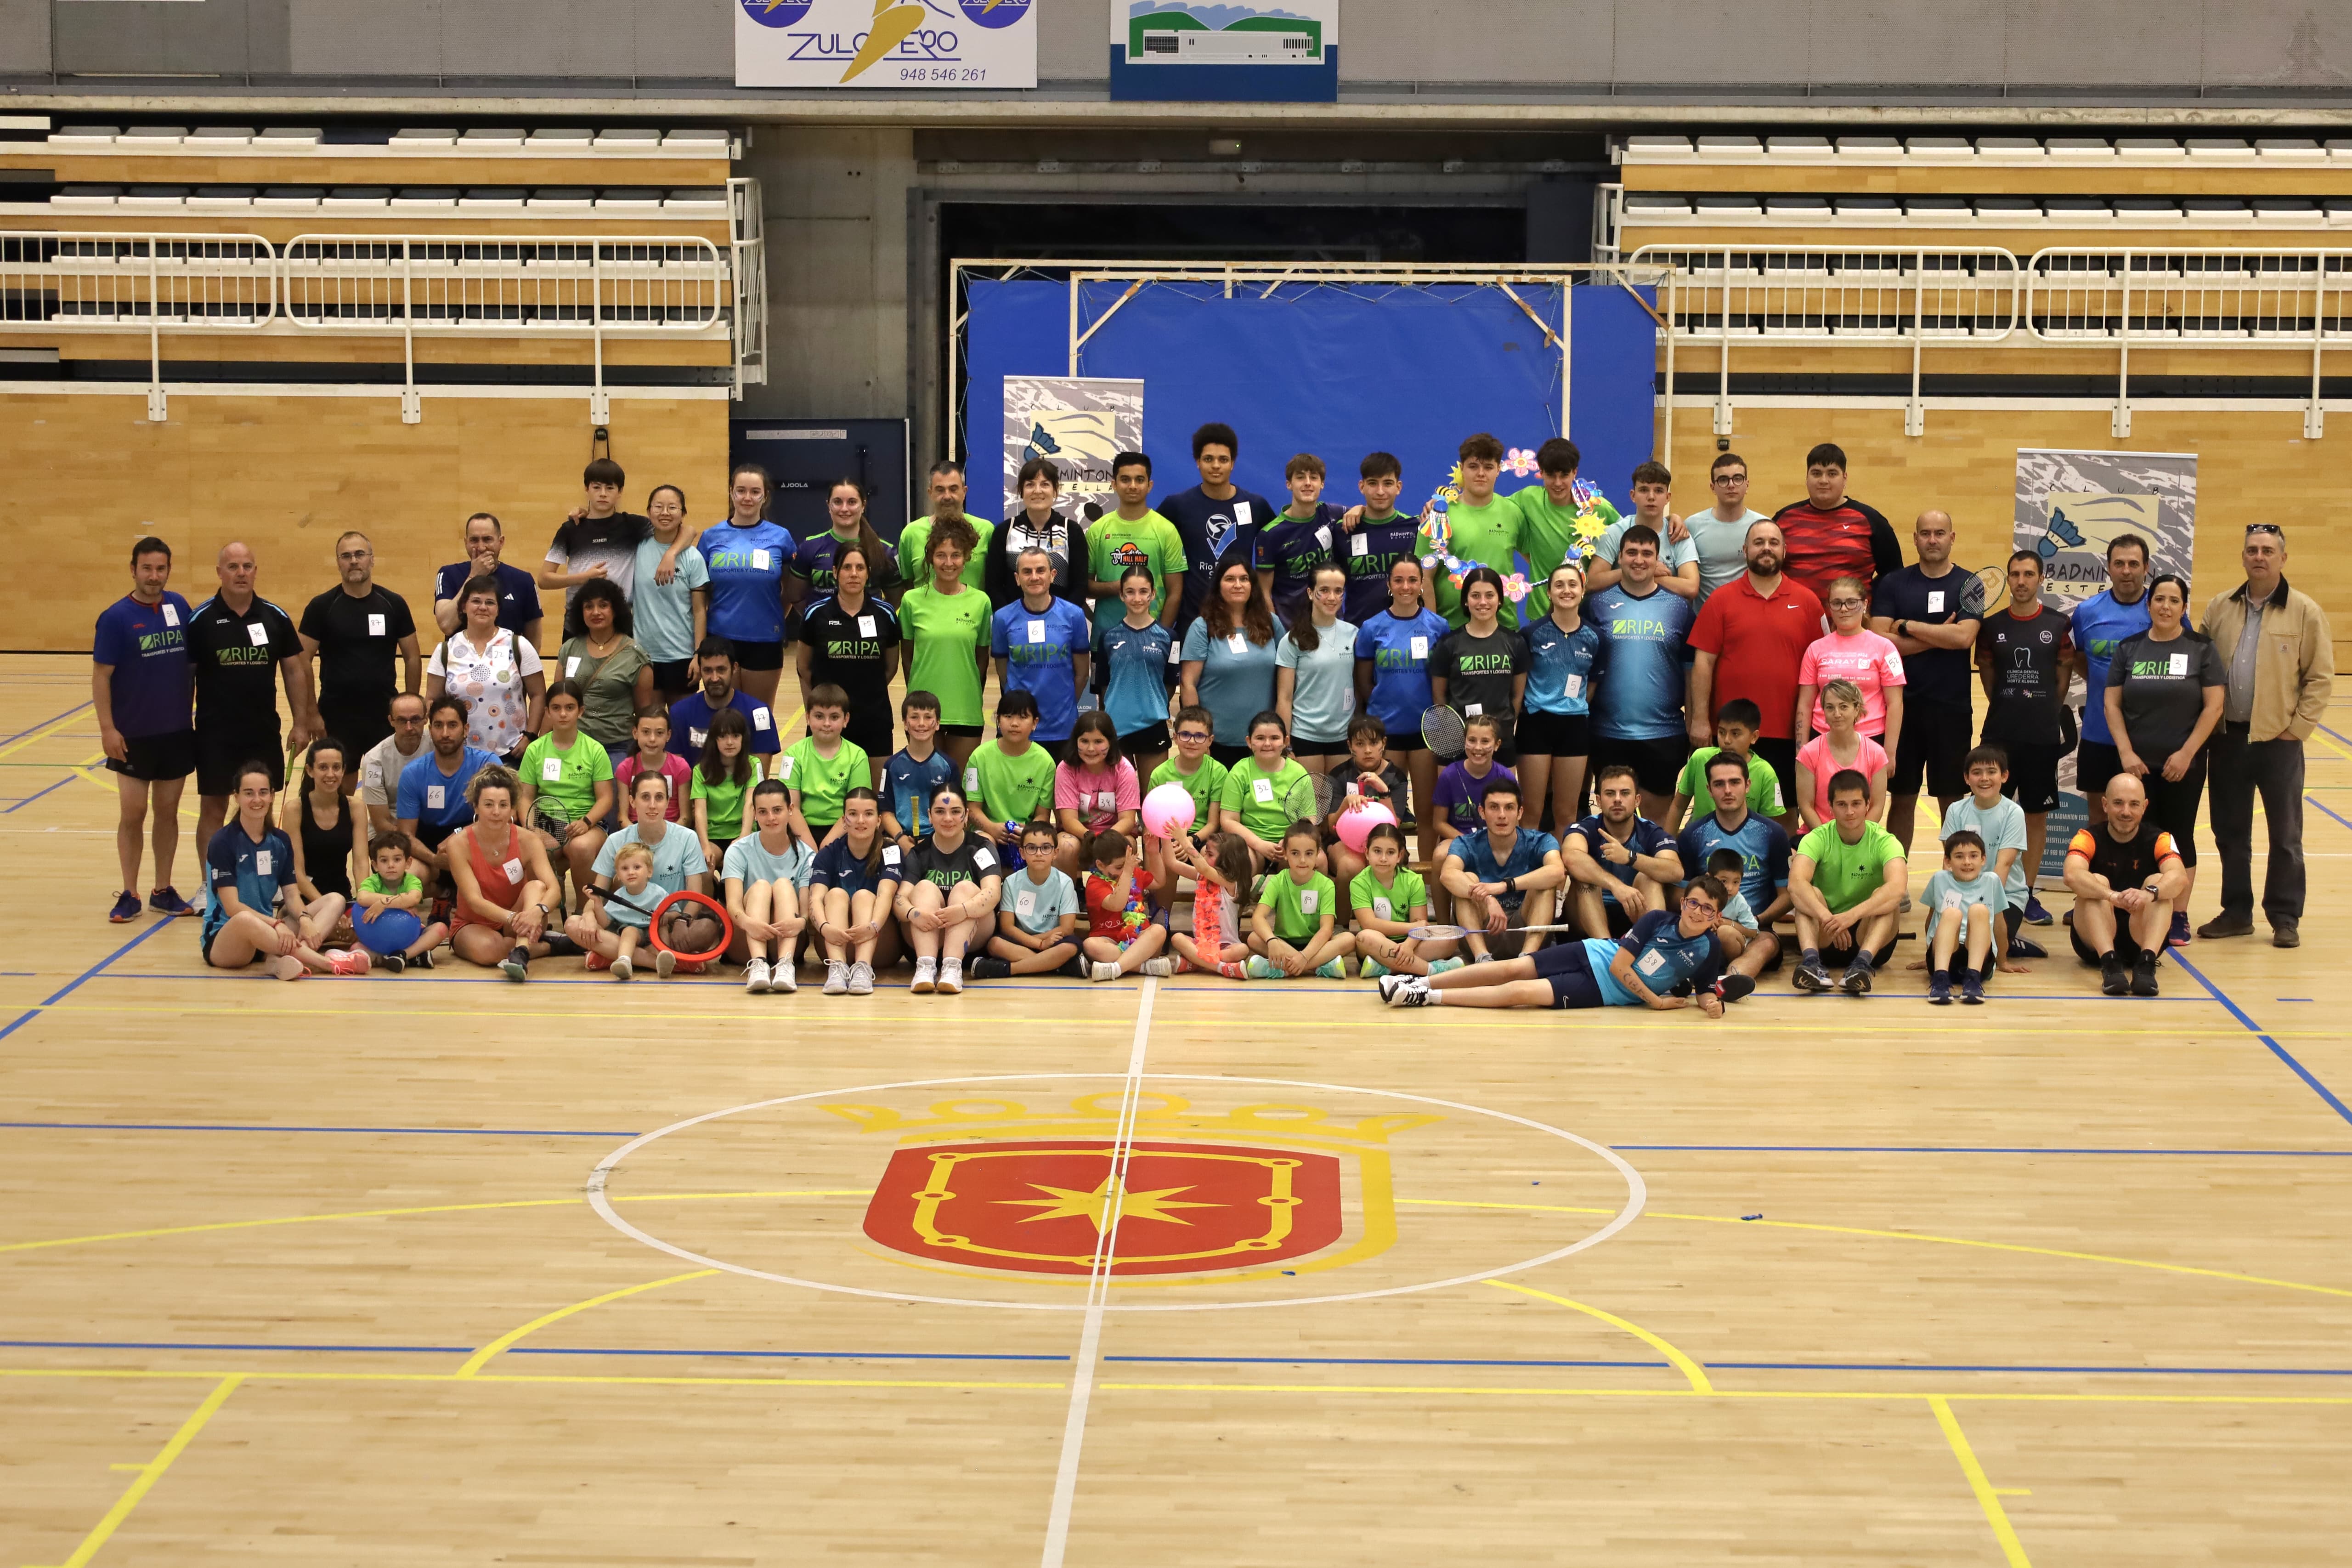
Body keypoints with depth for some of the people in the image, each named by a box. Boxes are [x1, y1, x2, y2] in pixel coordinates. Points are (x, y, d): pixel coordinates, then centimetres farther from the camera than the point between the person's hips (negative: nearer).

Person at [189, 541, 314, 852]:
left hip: (264, 733, 2)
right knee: (213, 811, 3)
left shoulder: (276, 617, 2)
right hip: (215, 735, -2)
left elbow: (294, 671, 7)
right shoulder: (200, 620, -5)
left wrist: (301, 723, 4)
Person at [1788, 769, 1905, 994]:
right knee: (1811, 894, -26)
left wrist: (1852, 916, -46)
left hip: (1869, 936, -1)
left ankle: (1862, 963, -47)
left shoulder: (1884, 842, -10)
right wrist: (1827, 917, -46)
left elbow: (1897, 888, -31)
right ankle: (1812, 961, -47)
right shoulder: (1817, 839, -7)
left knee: (1884, 896, -27)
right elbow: (1796, 883, -27)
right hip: (1824, 938, 1)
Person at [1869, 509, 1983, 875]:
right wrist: (1938, 638, -13)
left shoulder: (1967, 585, 1)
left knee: (1952, 798, 5)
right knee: (1901, 797, 6)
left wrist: (1907, 627, -11)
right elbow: (1880, 641, -7)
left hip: (1952, 707, -1)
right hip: (1903, 704, 1)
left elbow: (1964, 637, -15)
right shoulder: (1893, 584, 4)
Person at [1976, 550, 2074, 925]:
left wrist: (2050, 713, 5)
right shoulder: (1992, 626, 3)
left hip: (2043, 735, 0)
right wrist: (2009, 707, 9)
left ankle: (2028, 894, 14)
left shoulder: (2058, 625, 1)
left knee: (2037, 815, 5)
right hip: (2000, 735, 0)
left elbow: (2063, 676, 7)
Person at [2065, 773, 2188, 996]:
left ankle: (2146, 963, -41)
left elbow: (2177, 878, -24)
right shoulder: (2089, 837, -6)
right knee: (2097, 882, -24)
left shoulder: (2159, 840, -3)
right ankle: (2110, 963, -43)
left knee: (2157, 882, -21)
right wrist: (2113, 897, -47)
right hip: (2095, 942, -1)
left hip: (2141, 939, 1)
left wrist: (2150, 893, -47)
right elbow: (2072, 876, -28)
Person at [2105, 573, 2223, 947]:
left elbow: (2214, 706, -4)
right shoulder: (2129, 649, 5)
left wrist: (2186, 754, -10)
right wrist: (2126, 753, -8)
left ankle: (2179, 917, 11)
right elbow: (2111, 703, 3)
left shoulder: (2202, 649, -1)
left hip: (2183, 764, -1)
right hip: (2136, 762, 1)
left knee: (2180, 836, 4)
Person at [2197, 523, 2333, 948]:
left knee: (2285, 835, 4)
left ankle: (2285, 919, 13)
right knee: (2230, 832, 11)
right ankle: (2237, 912, 22)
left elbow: (2321, 677, -4)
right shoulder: (2220, 608, 6)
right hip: (2228, 737, 3)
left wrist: (2298, 727, -9)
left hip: (2278, 739, -3)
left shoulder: (2306, 612, -4)